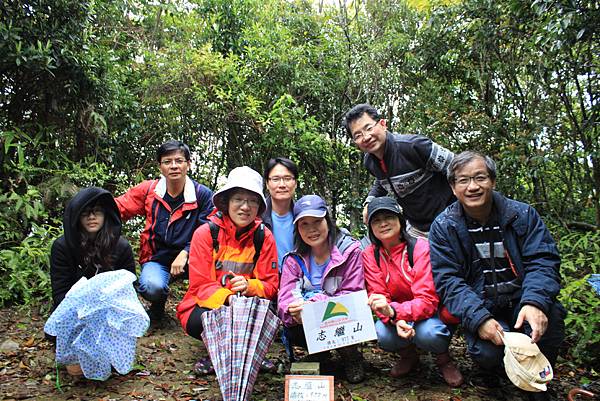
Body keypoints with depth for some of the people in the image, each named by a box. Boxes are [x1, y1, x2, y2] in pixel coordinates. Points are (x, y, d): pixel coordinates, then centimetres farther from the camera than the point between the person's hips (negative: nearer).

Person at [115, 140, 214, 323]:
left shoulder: (203, 194, -7)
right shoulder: (148, 190, -2)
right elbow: (118, 207, 3)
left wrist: (185, 253, -21)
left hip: (189, 258, 0)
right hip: (156, 258, 1)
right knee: (152, 287, -31)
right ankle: (158, 305, 11)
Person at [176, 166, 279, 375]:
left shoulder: (264, 236, -5)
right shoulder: (205, 233, -12)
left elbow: (271, 285, -6)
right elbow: (200, 285, -14)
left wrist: (249, 287, -29)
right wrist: (227, 298, -35)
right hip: (207, 305, -1)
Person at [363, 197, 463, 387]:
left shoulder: (420, 247, -20)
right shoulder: (369, 255, -9)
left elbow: (427, 300, -25)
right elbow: (378, 297, -10)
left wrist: (393, 311, -42)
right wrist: (395, 320, -32)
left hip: (430, 313, -2)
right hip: (398, 316, 3)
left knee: (427, 333, -35)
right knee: (383, 335, -28)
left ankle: (444, 359, 3)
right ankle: (409, 356, 8)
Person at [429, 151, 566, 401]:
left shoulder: (522, 214, 0)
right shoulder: (443, 227, -5)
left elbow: (543, 261, -7)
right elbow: (447, 280, -11)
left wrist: (535, 302, -28)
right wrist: (478, 318, -27)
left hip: (521, 301, 2)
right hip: (480, 308, -1)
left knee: (550, 316, -30)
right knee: (487, 352, -29)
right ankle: (491, 370, 13)